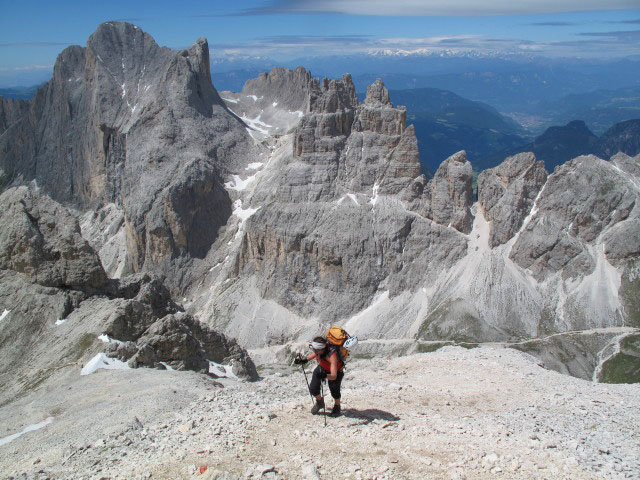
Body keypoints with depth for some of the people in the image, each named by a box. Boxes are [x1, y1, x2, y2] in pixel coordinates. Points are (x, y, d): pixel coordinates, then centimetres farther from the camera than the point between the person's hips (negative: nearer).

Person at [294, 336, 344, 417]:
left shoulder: (332, 356, -43)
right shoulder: (319, 350, -27)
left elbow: (334, 376, -46)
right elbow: (315, 354, 2)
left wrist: (325, 375, -65)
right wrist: (305, 360, -7)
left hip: (335, 371, -4)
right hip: (322, 368, 4)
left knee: (334, 389, -16)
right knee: (313, 389, -5)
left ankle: (337, 406, 18)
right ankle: (320, 402, 29)